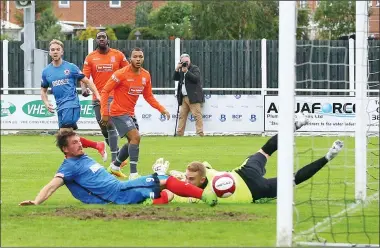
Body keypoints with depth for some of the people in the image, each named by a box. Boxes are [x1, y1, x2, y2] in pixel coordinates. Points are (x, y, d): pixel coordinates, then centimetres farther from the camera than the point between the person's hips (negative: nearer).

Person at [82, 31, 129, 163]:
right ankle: (116, 150, 32)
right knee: (103, 128, 11)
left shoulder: (118, 55, 2)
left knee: (110, 125, -17)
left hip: (113, 96, -3)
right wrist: (84, 88, -22)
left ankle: (114, 159, -17)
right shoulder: (90, 58, 5)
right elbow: (84, 76, -3)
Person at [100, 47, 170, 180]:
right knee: (135, 137, -20)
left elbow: (148, 96, 12)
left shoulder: (146, 75, 1)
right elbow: (105, 91, -15)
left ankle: (115, 166, 36)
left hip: (130, 113, 8)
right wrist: (104, 113, -20)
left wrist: (161, 109, 0)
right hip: (118, 112, -8)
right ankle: (133, 174, -19)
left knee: (133, 141, 16)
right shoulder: (121, 74, -18)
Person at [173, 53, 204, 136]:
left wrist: (186, 71, -18)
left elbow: (196, 78, -15)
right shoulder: (181, 70, 19)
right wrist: (177, 69, 0)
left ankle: (200, 134, -15)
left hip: (193, 97, -7)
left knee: (197, 116, -11)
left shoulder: (195, 68, 1)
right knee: (182, 116, 7)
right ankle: (179, 134, 10)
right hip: (184, 98, 7)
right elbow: (175, 78, 12)